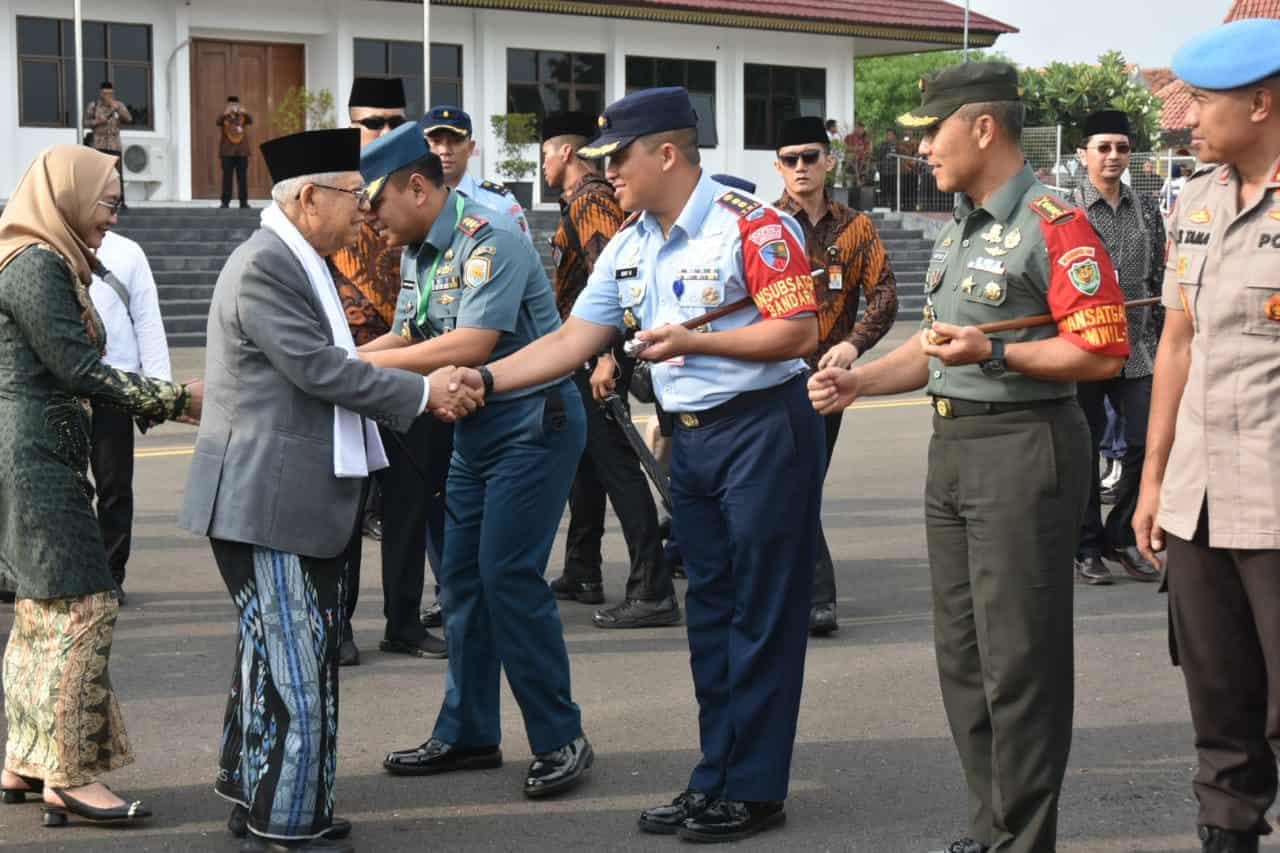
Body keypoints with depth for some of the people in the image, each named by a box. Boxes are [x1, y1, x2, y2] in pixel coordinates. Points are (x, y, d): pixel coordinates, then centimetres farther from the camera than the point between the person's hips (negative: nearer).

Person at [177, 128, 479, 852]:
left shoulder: (298, 262, 16)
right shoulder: (264, 265, -17)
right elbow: (317, 368, -22)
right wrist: (423, 394, -15)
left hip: (300, 499, 10)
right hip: (266, 501, -10)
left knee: (274, 654, 18)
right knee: (295, 666, -6)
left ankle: (251, 794, 29)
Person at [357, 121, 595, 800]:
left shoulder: (488, 240, -19)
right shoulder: (419, 252, 10)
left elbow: (471, 346, -27)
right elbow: (408, 337, 13)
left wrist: (365, 362, -22)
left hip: (532, 421, -10)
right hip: (474, 429, 10)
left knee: (509, 576, -11)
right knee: (462, 580, 11)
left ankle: (560, 739, -1)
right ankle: (467, 734, 22)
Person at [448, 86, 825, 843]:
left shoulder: (751, 225, -15)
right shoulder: (629, 248, 8)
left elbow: (800, 331, -18)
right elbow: (572, 341, 7)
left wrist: (692, 342, -22)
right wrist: (483, 380, -3)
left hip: (764, 428, -8)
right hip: (692, 438, 8)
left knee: (762, 611, -2)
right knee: (710, 610, 12)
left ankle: (755, 790, 6)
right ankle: (716, 777, 21)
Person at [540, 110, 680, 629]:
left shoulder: (592, 200, -13)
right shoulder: (580, 202, 19)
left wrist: (607, 357, -28)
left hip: (596, 355, -11)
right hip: (583, 356, 11)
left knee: (614, 464, -12)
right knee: (585, 462, 18)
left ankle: (653, 594, -13)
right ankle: (582, 577, 30)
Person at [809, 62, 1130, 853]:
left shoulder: (1054, 225, -14)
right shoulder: (958, 230, 16)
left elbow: (1103, 352, -20)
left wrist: (993, 354, -25)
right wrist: (859, 380, 10)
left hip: (1025, 447, -10)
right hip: (954, 446, 10)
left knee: (1018, 660, -4)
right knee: (964, 653, 14)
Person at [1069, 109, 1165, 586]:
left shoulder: (1147, 211, 11)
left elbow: (1157, 279, 15)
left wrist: (1160, 340, 11)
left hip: (1137, 349, 4)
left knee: (1147, 443, -1)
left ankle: (1122, 538, 16)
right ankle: (1086, 547, 14)